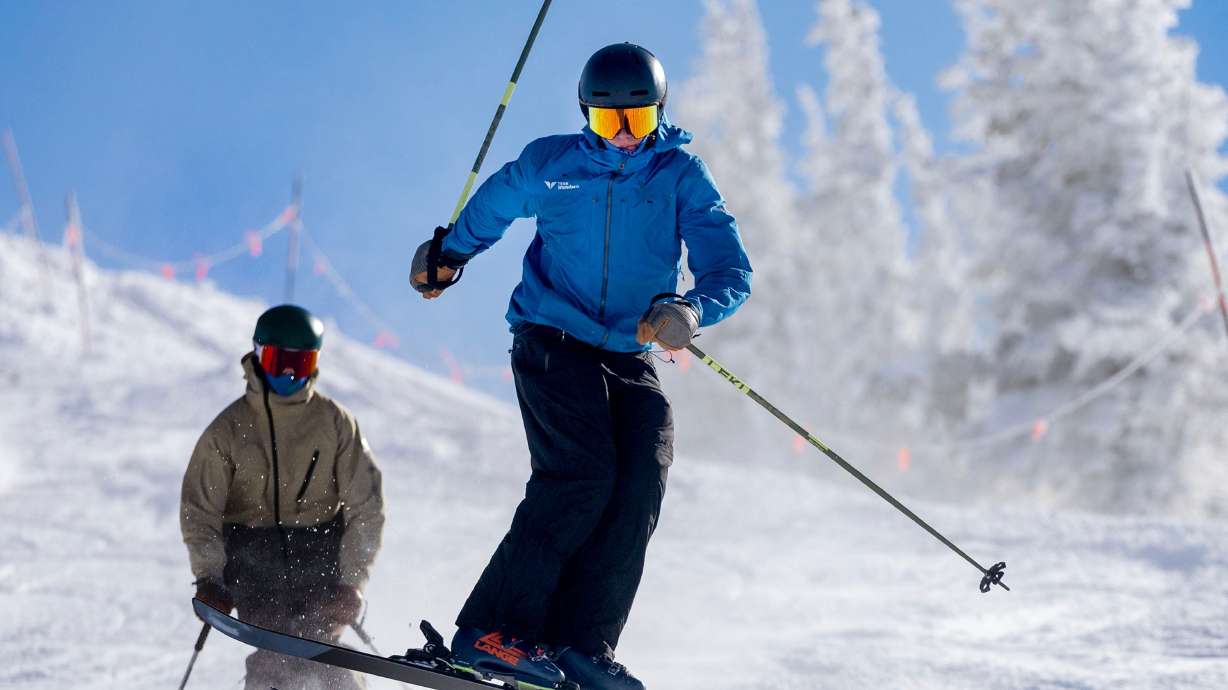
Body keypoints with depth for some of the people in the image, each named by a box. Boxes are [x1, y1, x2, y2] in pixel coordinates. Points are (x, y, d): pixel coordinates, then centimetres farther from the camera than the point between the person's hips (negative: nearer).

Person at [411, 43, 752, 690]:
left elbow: (730, 271, -11)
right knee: (583, 473, -23)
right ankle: (493, 629, -24)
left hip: (630, 357, 3)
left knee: (640, 487, -17)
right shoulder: (549, 164, 0)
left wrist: (690, 310, -30)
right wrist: (447, 254, 33)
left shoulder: (681, 176, -1)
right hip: (550, 340, -3)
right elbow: (490, 208, 23)